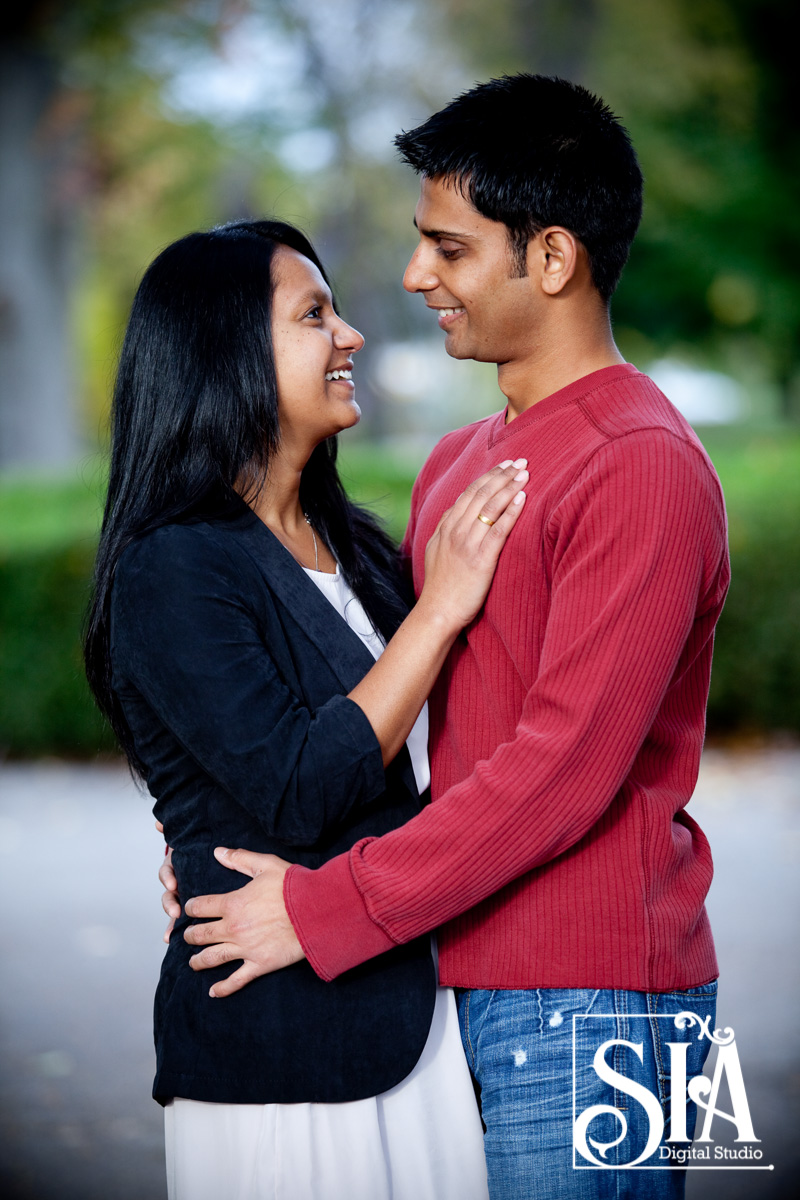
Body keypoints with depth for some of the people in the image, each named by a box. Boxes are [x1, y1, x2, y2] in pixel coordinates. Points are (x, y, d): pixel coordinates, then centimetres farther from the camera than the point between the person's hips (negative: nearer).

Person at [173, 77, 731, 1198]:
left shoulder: (642, 467, -13)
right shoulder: (458, 463, 16)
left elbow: (565, 766, -19)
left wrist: (326, 908, -16)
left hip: (590, 993, -8)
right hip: (470, 979, 8)